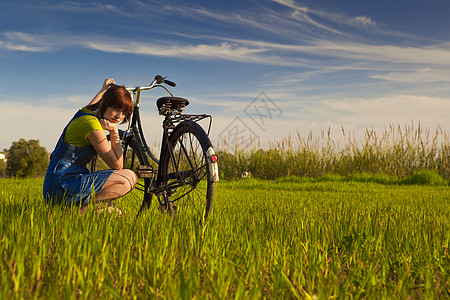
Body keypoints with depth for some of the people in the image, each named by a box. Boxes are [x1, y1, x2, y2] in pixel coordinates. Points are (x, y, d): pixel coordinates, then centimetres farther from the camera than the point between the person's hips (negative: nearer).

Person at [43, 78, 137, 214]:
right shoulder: (92, 124, -19)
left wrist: (103, 90, 50)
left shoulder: (85, 112, 9)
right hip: (62, 186, -10)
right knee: (129, 177, -19)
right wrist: (114, 131, -14)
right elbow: (117, 165, -13)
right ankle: (85, 207, -20)